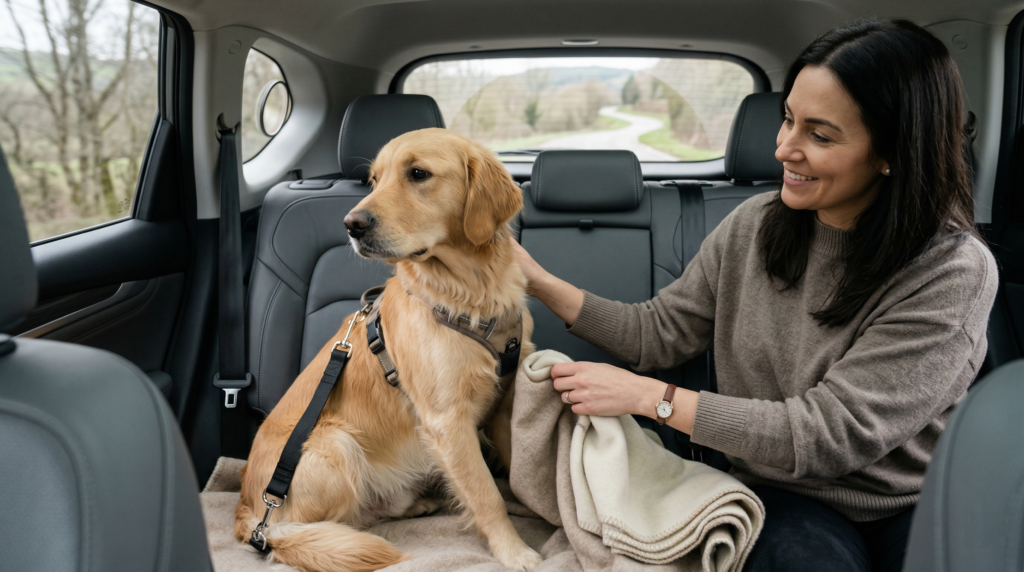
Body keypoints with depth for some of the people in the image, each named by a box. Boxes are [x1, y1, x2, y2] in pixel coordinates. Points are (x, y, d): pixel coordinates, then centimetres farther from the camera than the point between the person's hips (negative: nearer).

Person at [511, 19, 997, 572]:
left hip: (912, 508, -1)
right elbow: (660, 332, 7)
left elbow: (833, 433, -21)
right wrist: (539, 282, -3)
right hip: (786, 496, 2)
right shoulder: (753, 225, -1)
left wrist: (645, 395, -20)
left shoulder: (954, 271, -17)